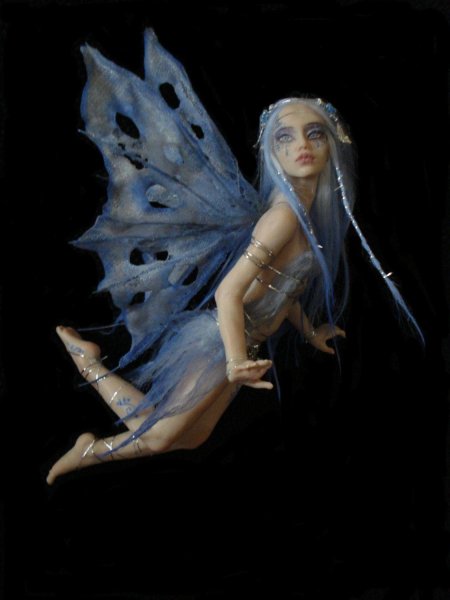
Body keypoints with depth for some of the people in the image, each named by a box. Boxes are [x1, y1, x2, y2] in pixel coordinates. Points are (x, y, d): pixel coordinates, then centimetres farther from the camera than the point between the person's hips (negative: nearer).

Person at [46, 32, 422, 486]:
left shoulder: (311, 213, 6)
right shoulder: (285, 213, -22)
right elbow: (229, 290, -27)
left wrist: (310, 332, 31)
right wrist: (237, 361, -37)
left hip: (240, 342, 9)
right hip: (218, 339, -9)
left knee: (189, 440, 16)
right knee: (158, 435, -3)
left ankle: (90, 452, 26)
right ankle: (86, 358, 11)